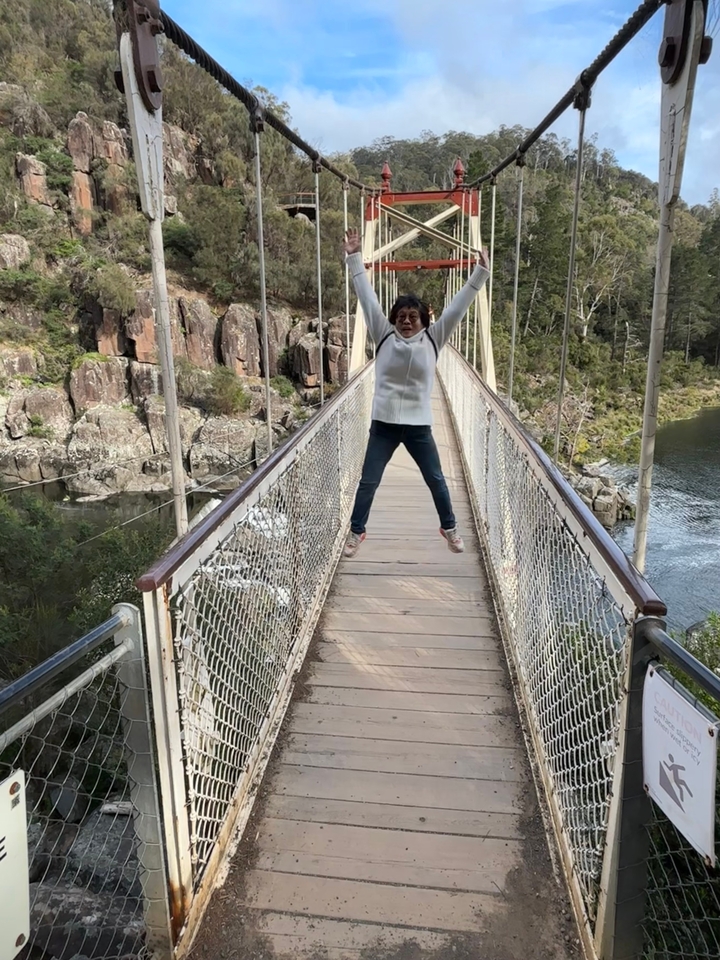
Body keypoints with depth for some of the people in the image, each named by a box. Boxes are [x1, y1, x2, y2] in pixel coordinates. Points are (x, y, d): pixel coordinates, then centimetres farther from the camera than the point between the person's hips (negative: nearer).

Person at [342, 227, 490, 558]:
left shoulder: (433, 339, 0)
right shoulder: (384, 336, -1)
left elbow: (458, 306, 0)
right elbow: (367, 297, -1)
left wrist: (481, 271, -2)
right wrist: (354, 258, -1)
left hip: (418, 425, 1)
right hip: (383, 424, 0)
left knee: (436, 480, 13)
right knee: (368, 482, 7)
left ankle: (450, 528, 34)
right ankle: (356, 532, 25)